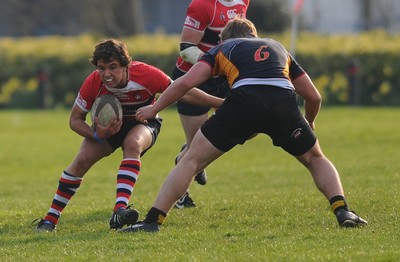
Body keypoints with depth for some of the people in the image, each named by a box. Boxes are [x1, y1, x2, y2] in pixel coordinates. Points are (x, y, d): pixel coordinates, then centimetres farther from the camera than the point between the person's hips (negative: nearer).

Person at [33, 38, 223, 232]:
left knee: (132, 144, -35)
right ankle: (50, 219, -2)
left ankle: (120, 210, -47)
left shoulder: (146, 75, -35)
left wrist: (216, 103, -24)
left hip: (143, 122, -2)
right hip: (107, 125, 2)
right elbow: (75, 119, -15)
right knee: (82, 160, -17)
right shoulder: (93, 83, -28)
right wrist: (97, 135, -33)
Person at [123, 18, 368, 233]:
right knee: (316, 159, 26)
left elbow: (187, 82, 14)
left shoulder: (223, 48, 30)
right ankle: (342, 211, 5)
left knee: (192, 160, 11)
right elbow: (314, 96, 35)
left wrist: (154, 108, 27)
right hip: (284, 100, 2)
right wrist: (309, 122, 55)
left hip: (244, 99, -2)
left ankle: (153, 220, 3)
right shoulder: (278, 47, 38)